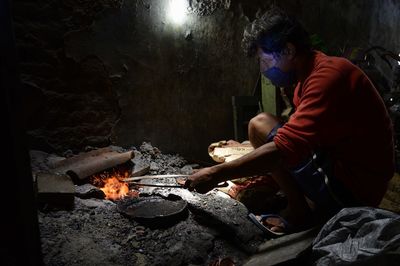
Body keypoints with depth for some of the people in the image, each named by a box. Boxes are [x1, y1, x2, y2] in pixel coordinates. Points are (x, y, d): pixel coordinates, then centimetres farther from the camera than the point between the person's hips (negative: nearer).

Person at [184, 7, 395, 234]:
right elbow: (298, 138, 14)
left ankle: (299, 210, -4)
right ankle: (311, 206, 8)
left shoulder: (327, 76, -22)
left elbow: (285, 150, -30)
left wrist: (217, 174, -24)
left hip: (351, 188, -10)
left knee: (260, 125, -15)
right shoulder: (310, 72, 9)